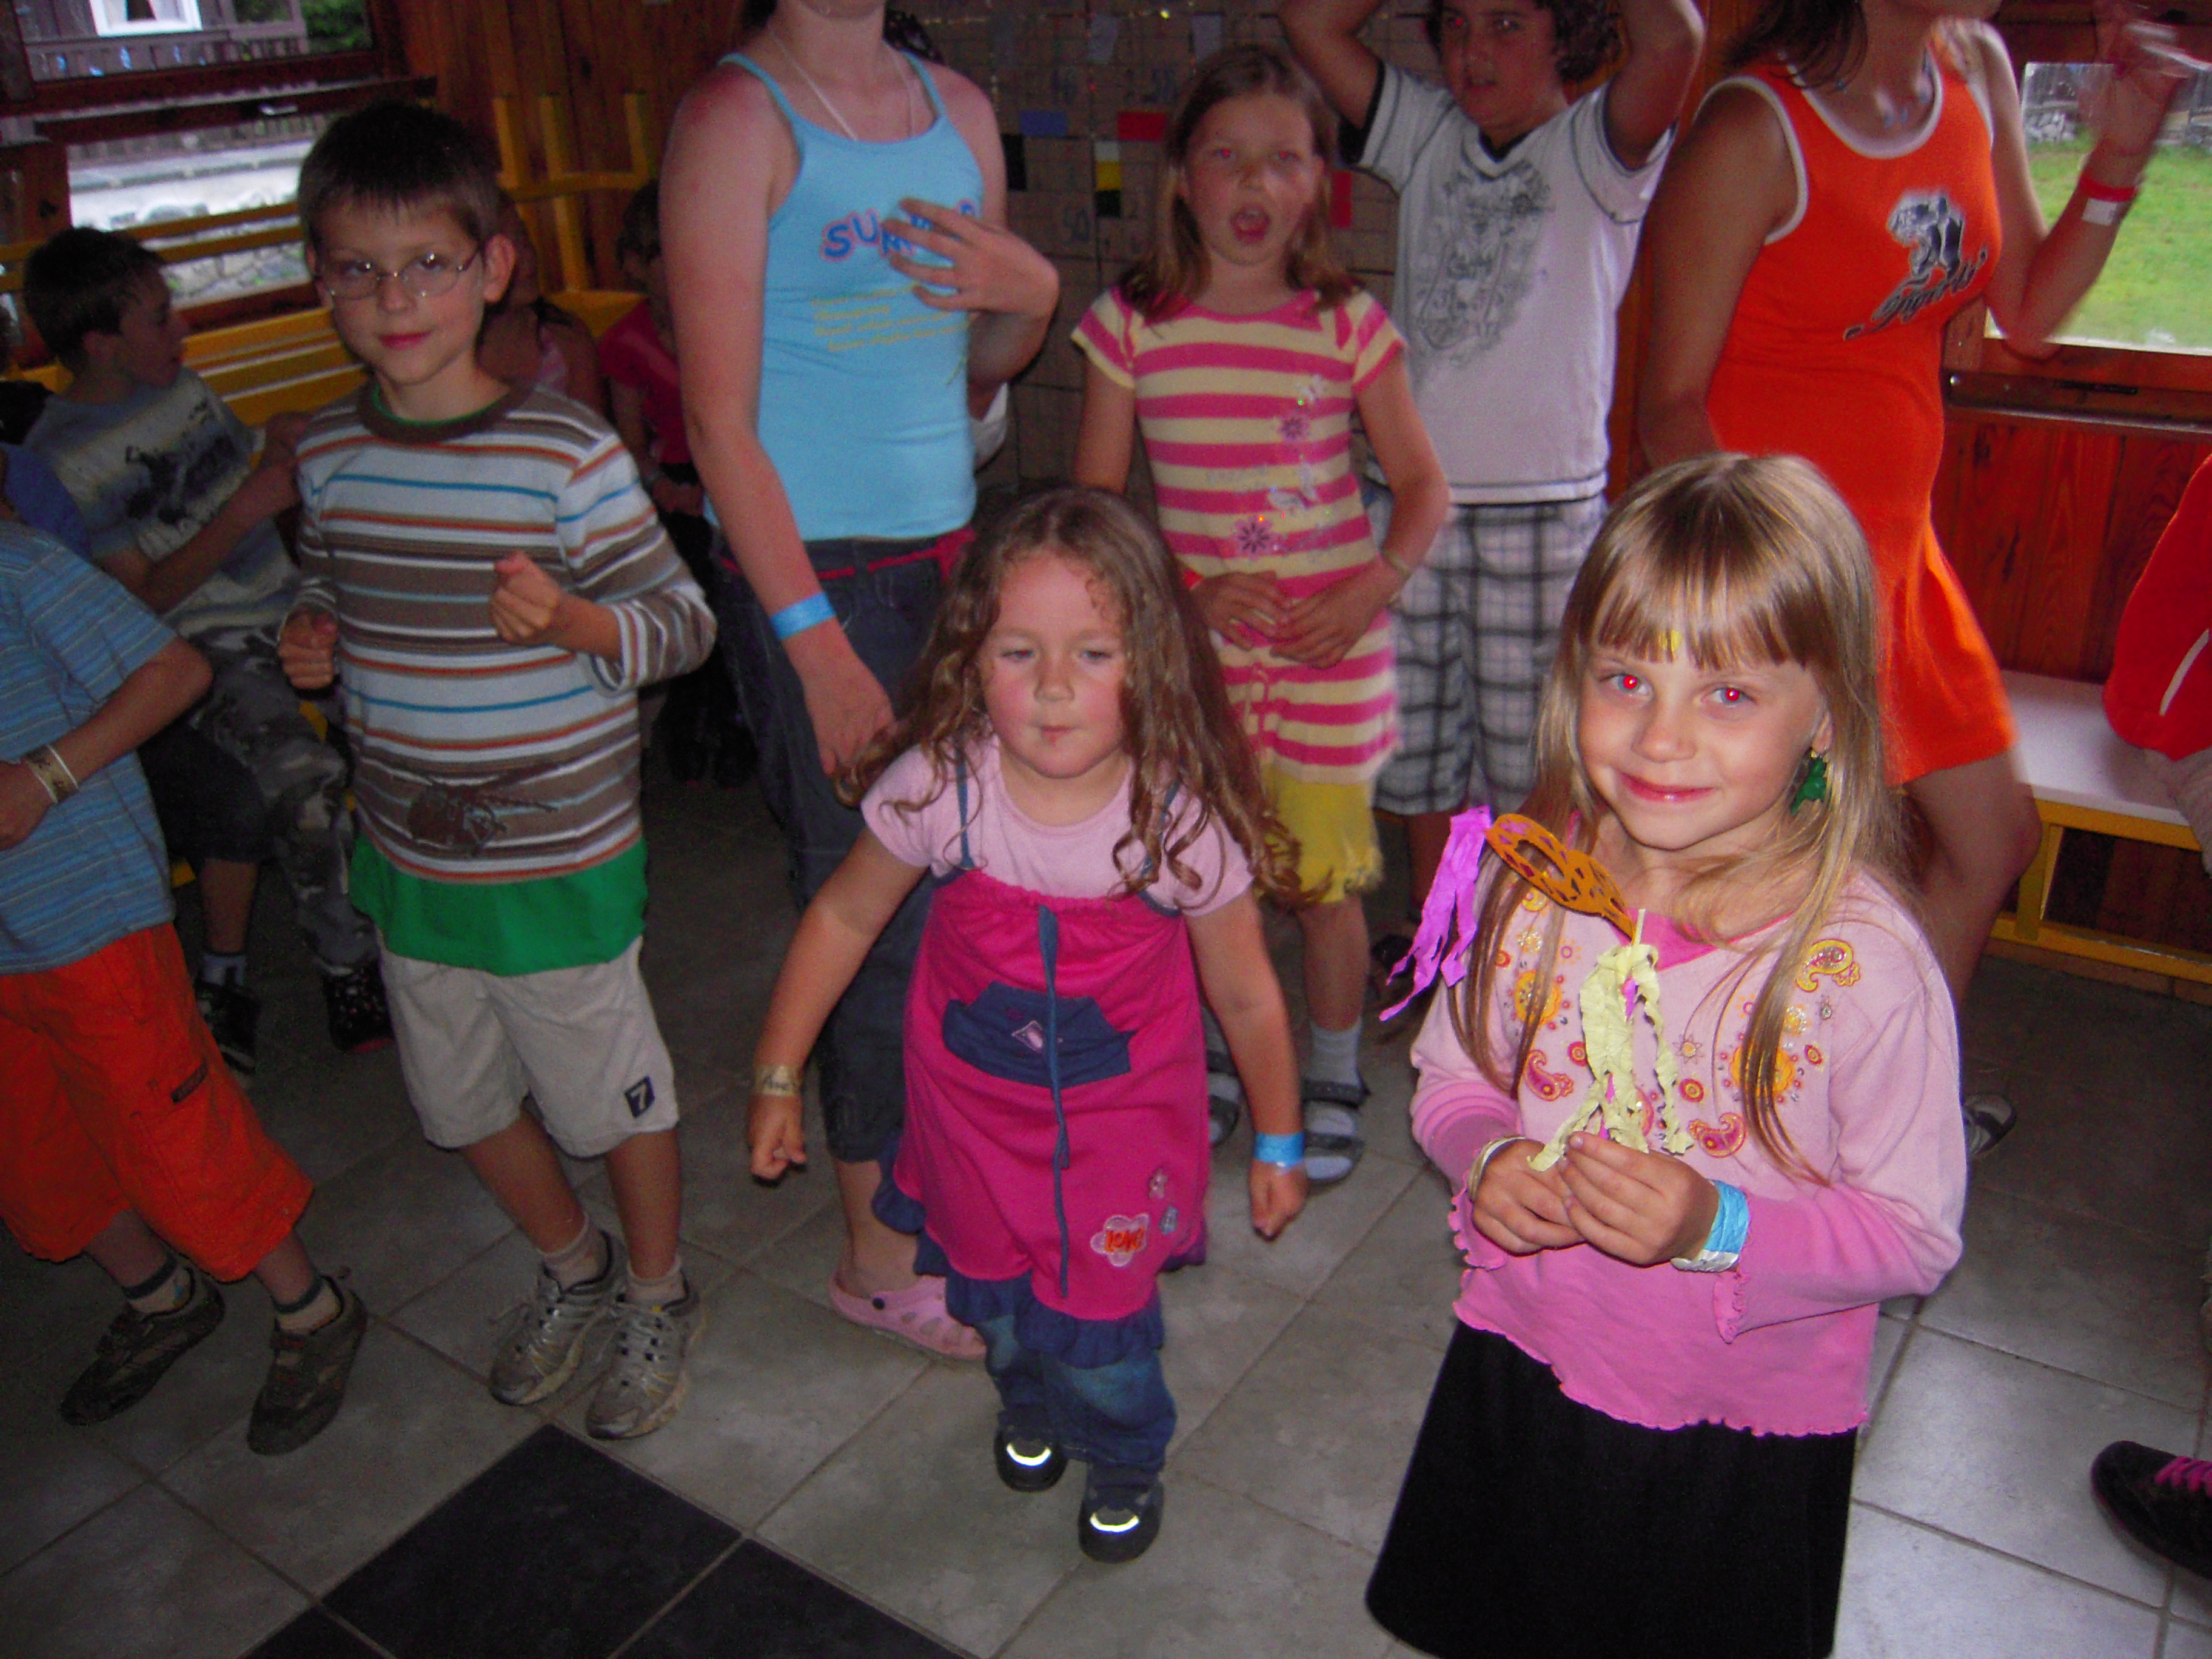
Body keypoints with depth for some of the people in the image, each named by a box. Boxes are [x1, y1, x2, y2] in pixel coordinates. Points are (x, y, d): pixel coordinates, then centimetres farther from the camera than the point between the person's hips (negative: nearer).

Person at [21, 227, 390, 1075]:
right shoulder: (58, 457, -7)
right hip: (208, 650, -7)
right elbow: (142, 598, -11)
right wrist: (245, 511, -20)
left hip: (293, 604, 7)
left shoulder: (185, 388, 13)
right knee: (303, 778, -32)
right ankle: (347, 967, -11)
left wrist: (282, 452, 3)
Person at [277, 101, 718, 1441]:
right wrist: (315, 640, -2)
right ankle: (574, 1269, 47)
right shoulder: (329, 457, 1)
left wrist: (575, 622, -32)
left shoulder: (565, 450, -15)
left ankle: (660, 1295, 37)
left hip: (561, 861, -6)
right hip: (411, 858, 6)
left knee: (615, 1094, 10)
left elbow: (686, 619, -13)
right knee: (466, 1102, 21)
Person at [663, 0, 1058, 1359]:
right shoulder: (736, 117, -7)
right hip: (812, 573, -6)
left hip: (951, 554, 6)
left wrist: (1032, 296, -2)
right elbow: (721, 418, -13)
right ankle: (880, 1253, 18)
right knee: (878, 914, 0)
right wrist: (816, 645, -17)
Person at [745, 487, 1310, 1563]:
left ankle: (1125, 1464, 42)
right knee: (994, 1298, 21)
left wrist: (1277, 1144, 1)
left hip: (1122, 1120, -2)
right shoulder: (939, 787, -23)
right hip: (974, 1106, 2)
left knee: (1100, 1331, 5)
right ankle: (1027, 1404, 59)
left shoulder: (1184, 819, -25)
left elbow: (1245, 996, -10)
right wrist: (777, 1077, 0)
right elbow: (844, 917, -6)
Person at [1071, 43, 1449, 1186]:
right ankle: (1213, 1063, 32)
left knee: (1323, 882, 5)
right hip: (1193, 637, 1)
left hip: (1329, 641, -1)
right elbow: (1094, 498, 1)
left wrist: (1371, 591, -13)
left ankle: (1332, 1080, 29)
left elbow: (1421, 482, 3)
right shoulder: (1131, 324, -1)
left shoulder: (1348, 325, -2)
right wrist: (1185, 591, -12)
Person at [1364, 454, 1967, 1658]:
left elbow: (1918, 1235, -17)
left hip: (1743, 1434, -3)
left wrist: (1720, 1229, -31)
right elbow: (1452, 1077, 1)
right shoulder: (1530, 883, -14)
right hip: (1521, 1370, 3)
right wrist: (1486, 1163, -19)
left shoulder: (1864, 964, -25)